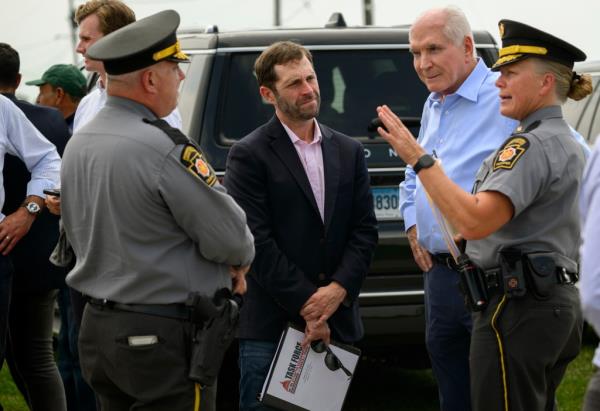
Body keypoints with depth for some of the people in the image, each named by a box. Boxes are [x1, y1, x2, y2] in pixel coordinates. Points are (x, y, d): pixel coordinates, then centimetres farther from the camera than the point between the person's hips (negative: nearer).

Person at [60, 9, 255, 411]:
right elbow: (230, 237, -17)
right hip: (165, 337, -9)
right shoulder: (163, 148, -20)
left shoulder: (78, 144, 8)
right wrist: (239, 261, 9)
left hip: (98, 328, 9)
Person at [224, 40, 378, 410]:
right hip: (272, 325, -4)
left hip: (338, 324, 5)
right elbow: (256, 241, -9)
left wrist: (337, 290, -7)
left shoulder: (349, 152, 13)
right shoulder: (249, 155, -3)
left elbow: (365, 230, 9)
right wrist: (307, 306, -12)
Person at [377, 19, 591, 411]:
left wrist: (419, 158, -25)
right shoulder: (568, 143, 17)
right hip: (559, 303, 11)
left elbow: (475, 221, -28)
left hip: (518, 306, -11)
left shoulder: (532, 144, -16)